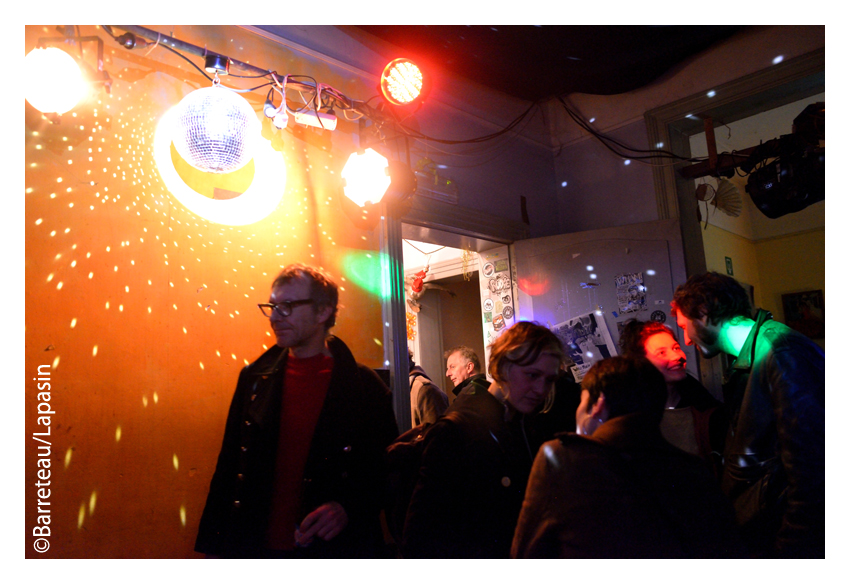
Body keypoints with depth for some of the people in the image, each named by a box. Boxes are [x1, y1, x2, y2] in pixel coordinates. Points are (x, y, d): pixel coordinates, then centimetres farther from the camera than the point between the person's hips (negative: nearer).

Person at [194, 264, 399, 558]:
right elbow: (229, 465, 5)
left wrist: (349, 509, -18)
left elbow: (387, 470, -5)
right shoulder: (254, 377, 2)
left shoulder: (362, 386, -10)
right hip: (257, 545, 3)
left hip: (334, 547, -2)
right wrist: (215, 544, 4)